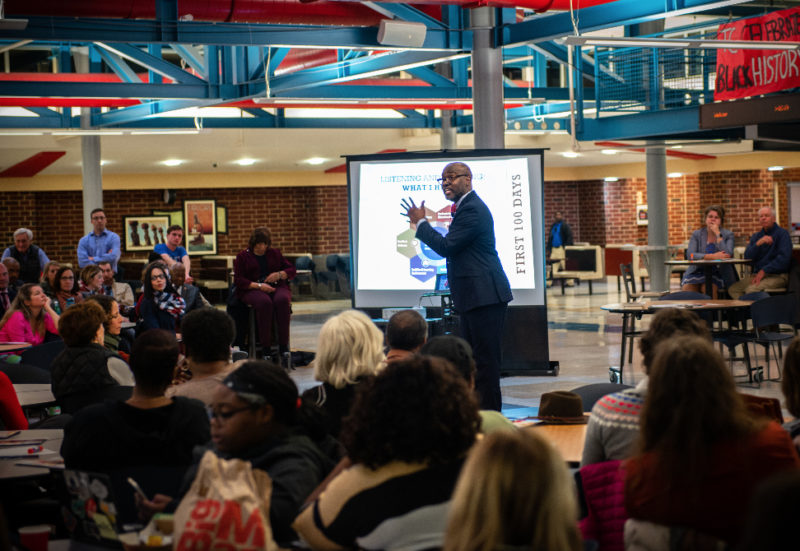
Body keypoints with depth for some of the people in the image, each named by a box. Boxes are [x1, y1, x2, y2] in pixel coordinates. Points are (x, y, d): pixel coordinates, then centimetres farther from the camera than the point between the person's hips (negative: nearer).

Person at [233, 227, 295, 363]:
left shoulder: (275, 253, 21)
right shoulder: (243, 256, 12)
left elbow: (292, 270, 19)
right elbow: (238, 280, 2)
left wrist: (279, 274, -3)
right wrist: (258, 286, -11)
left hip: (277, 287, 2)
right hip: (252, 290, -2)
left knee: (282, 300, -35)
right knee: (264, 302, -38)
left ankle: (283, 346, -33)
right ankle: (266, 349, -35)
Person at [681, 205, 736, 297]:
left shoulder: (728, 235, 7)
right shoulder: (697, 234, 10)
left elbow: (727, 255, -12)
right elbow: (690, 255, -7)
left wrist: (717, 234, -9)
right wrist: (712, 256, -20)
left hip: (718, 272, -1)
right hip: (698, 271, 2)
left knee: (707, 287, -33)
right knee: (687, 288, -28)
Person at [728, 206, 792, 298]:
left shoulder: (782, 233, -2)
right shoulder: (756, 236, 18)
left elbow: (784, 258, -14)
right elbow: (747, 257, 6)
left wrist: (764, 271, -17)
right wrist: (758, 244, -12)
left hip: (777, 276, -6)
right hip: (758, 275, 6)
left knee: (751, 289, -31)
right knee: (733, 289, -15)